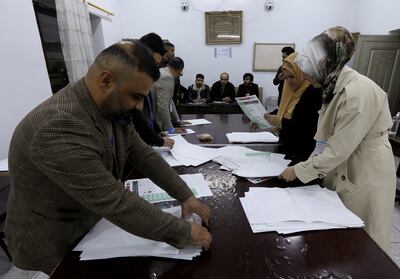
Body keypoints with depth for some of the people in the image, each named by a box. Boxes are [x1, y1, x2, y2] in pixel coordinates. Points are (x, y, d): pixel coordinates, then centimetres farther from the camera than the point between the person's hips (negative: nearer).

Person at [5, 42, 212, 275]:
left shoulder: (113, 110, -10)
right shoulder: (59, 128, -37)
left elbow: (144, 155, -4)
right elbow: (116, 202, -36)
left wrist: (185, 196, -9)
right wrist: (184, 232, -27)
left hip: (94, 223, 6)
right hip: (56, 241, -6)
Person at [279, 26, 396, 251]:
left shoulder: (357, 92, -26)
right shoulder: (335, 86, 3)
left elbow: (340, 148, -26)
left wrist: (299, 171, -19)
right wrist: (309, 162, 0)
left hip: (365, 175, -8)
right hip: (343, 170, 8)